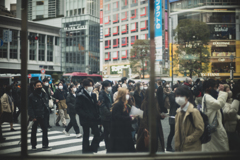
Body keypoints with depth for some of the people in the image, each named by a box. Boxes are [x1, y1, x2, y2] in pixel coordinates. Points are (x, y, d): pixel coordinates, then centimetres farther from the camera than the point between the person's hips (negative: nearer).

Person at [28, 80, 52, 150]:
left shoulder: (45, 95, 7)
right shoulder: (32, 96, -10)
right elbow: (30, 107, -13)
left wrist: (47, 112, 3)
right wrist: (32, 116, -19)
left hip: (43, 116, 4)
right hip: (35, 116, -4)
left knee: (45, 130, 1)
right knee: (34, 131, 11)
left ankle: (45, 145, 6)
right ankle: (33, 145, 25)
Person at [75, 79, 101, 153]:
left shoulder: (93, 95, 12)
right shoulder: (80, 96, -6)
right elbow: (78, 108, -10)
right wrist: (85, 115, -18)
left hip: (94, 119, 5)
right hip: (85, 120, -5)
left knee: (97, 135, 0)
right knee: (86, 136, 4)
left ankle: (92, 149, 14)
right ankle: (86, 151, 15)